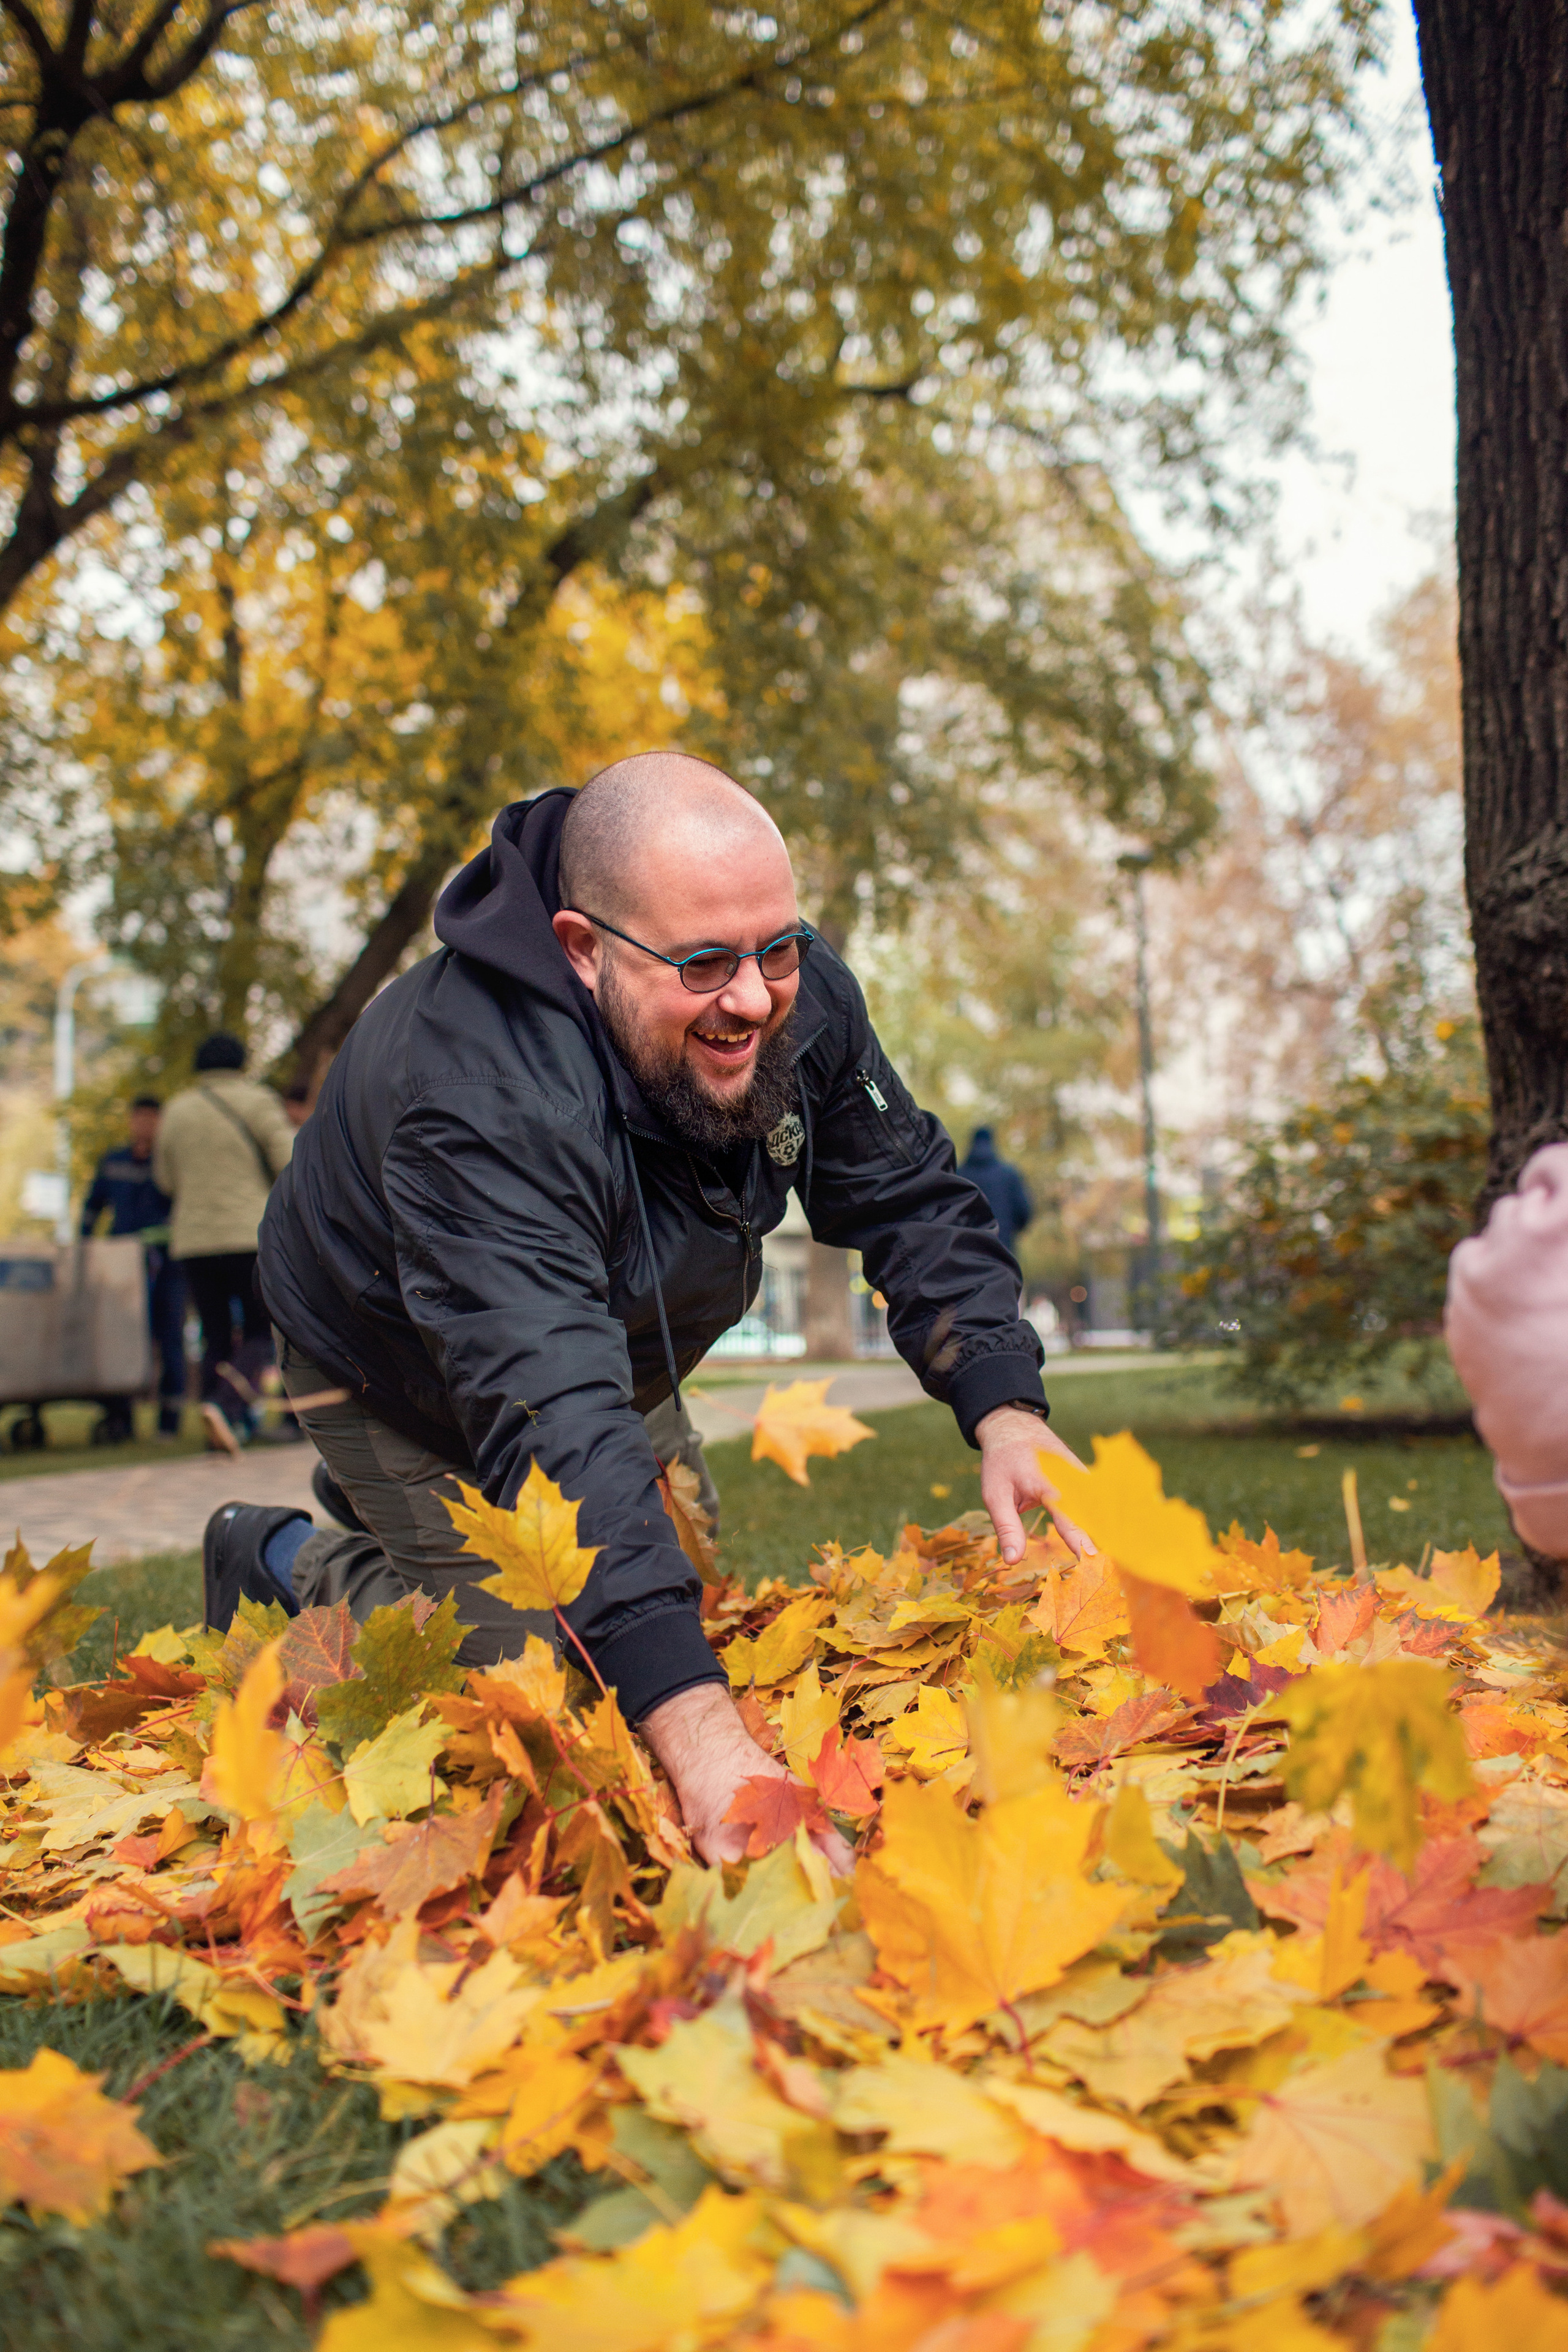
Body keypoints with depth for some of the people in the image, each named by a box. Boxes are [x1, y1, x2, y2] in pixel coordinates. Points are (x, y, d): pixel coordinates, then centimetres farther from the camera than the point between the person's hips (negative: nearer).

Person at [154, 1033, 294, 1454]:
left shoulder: (176, 1111, 13)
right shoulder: (257, 1101, -1)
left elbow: (168, 1180, 17)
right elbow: (290, 1165, -7)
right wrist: (293, 1137, 13)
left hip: (192, 1240, 4)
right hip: (251, 1234, -4)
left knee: (216, 1337, 11)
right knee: (262, 1333, 4)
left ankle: (221, 1436, 5)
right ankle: (226, 1404, -21)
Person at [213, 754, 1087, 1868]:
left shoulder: (795, 994, -23)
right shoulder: (479, 1101, -44)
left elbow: (915, 1202, -13)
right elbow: (549, 1416, -53)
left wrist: (1009, 1415, -30)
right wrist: (702, 1734, -62)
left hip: (622, 1345, 6)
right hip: (402, 1377, -6)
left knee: (692, 1595, 19)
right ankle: (290, 1566, 19)